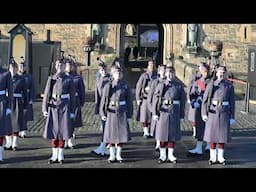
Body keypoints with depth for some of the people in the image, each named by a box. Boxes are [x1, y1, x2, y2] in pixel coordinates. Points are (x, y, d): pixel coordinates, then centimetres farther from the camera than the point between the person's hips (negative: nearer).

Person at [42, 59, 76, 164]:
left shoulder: (69, 80, 0)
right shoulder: (51, 79, 6)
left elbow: (72, 97, 0)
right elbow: (46, 94, 5)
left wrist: (72, 112, -4)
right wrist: (45, 109, -2)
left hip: (64, 108, -2)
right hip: (53, 107, 2)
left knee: (63, 132, 1)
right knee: (53, 132, 4)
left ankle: (61, 155, 12)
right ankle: (54, 155, 14)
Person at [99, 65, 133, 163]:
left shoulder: (125, 86, 1)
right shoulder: (108, 86, 0)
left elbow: (129, 101, 2)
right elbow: (103, 100, 0)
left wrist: (129, 115, -2)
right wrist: (102, 113, -7)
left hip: (122, 113, 1)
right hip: (111, 113, 0)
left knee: (122, 133, 3)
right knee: (111, 134, 2)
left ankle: (118, 155, 15)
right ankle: (112, 155, 12)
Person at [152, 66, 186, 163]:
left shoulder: (179, 86, 4)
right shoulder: (161, 85, 2)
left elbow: (183, 100, 6)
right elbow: (155, 99, 0)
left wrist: (182, 114, 2)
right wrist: (155, 113, -6)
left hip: (175, 113, 1)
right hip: (163, 112, -1)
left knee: (173, 133, 5)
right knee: (162, 134, 4)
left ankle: (170, 155, 15)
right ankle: (162, 155, 13)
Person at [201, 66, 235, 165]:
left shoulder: (230, 86, 2)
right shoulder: (211, 85, 0)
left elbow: (232, 102, 3)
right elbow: (205, 100, 0)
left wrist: (232, 117, -1)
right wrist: (204, 114, -7)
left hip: (225, 113, 1)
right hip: (213, 112, -1)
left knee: (223, 135, 4)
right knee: (212, 134, 2)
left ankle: (220, 157, 14)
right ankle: (213, 157, 11)